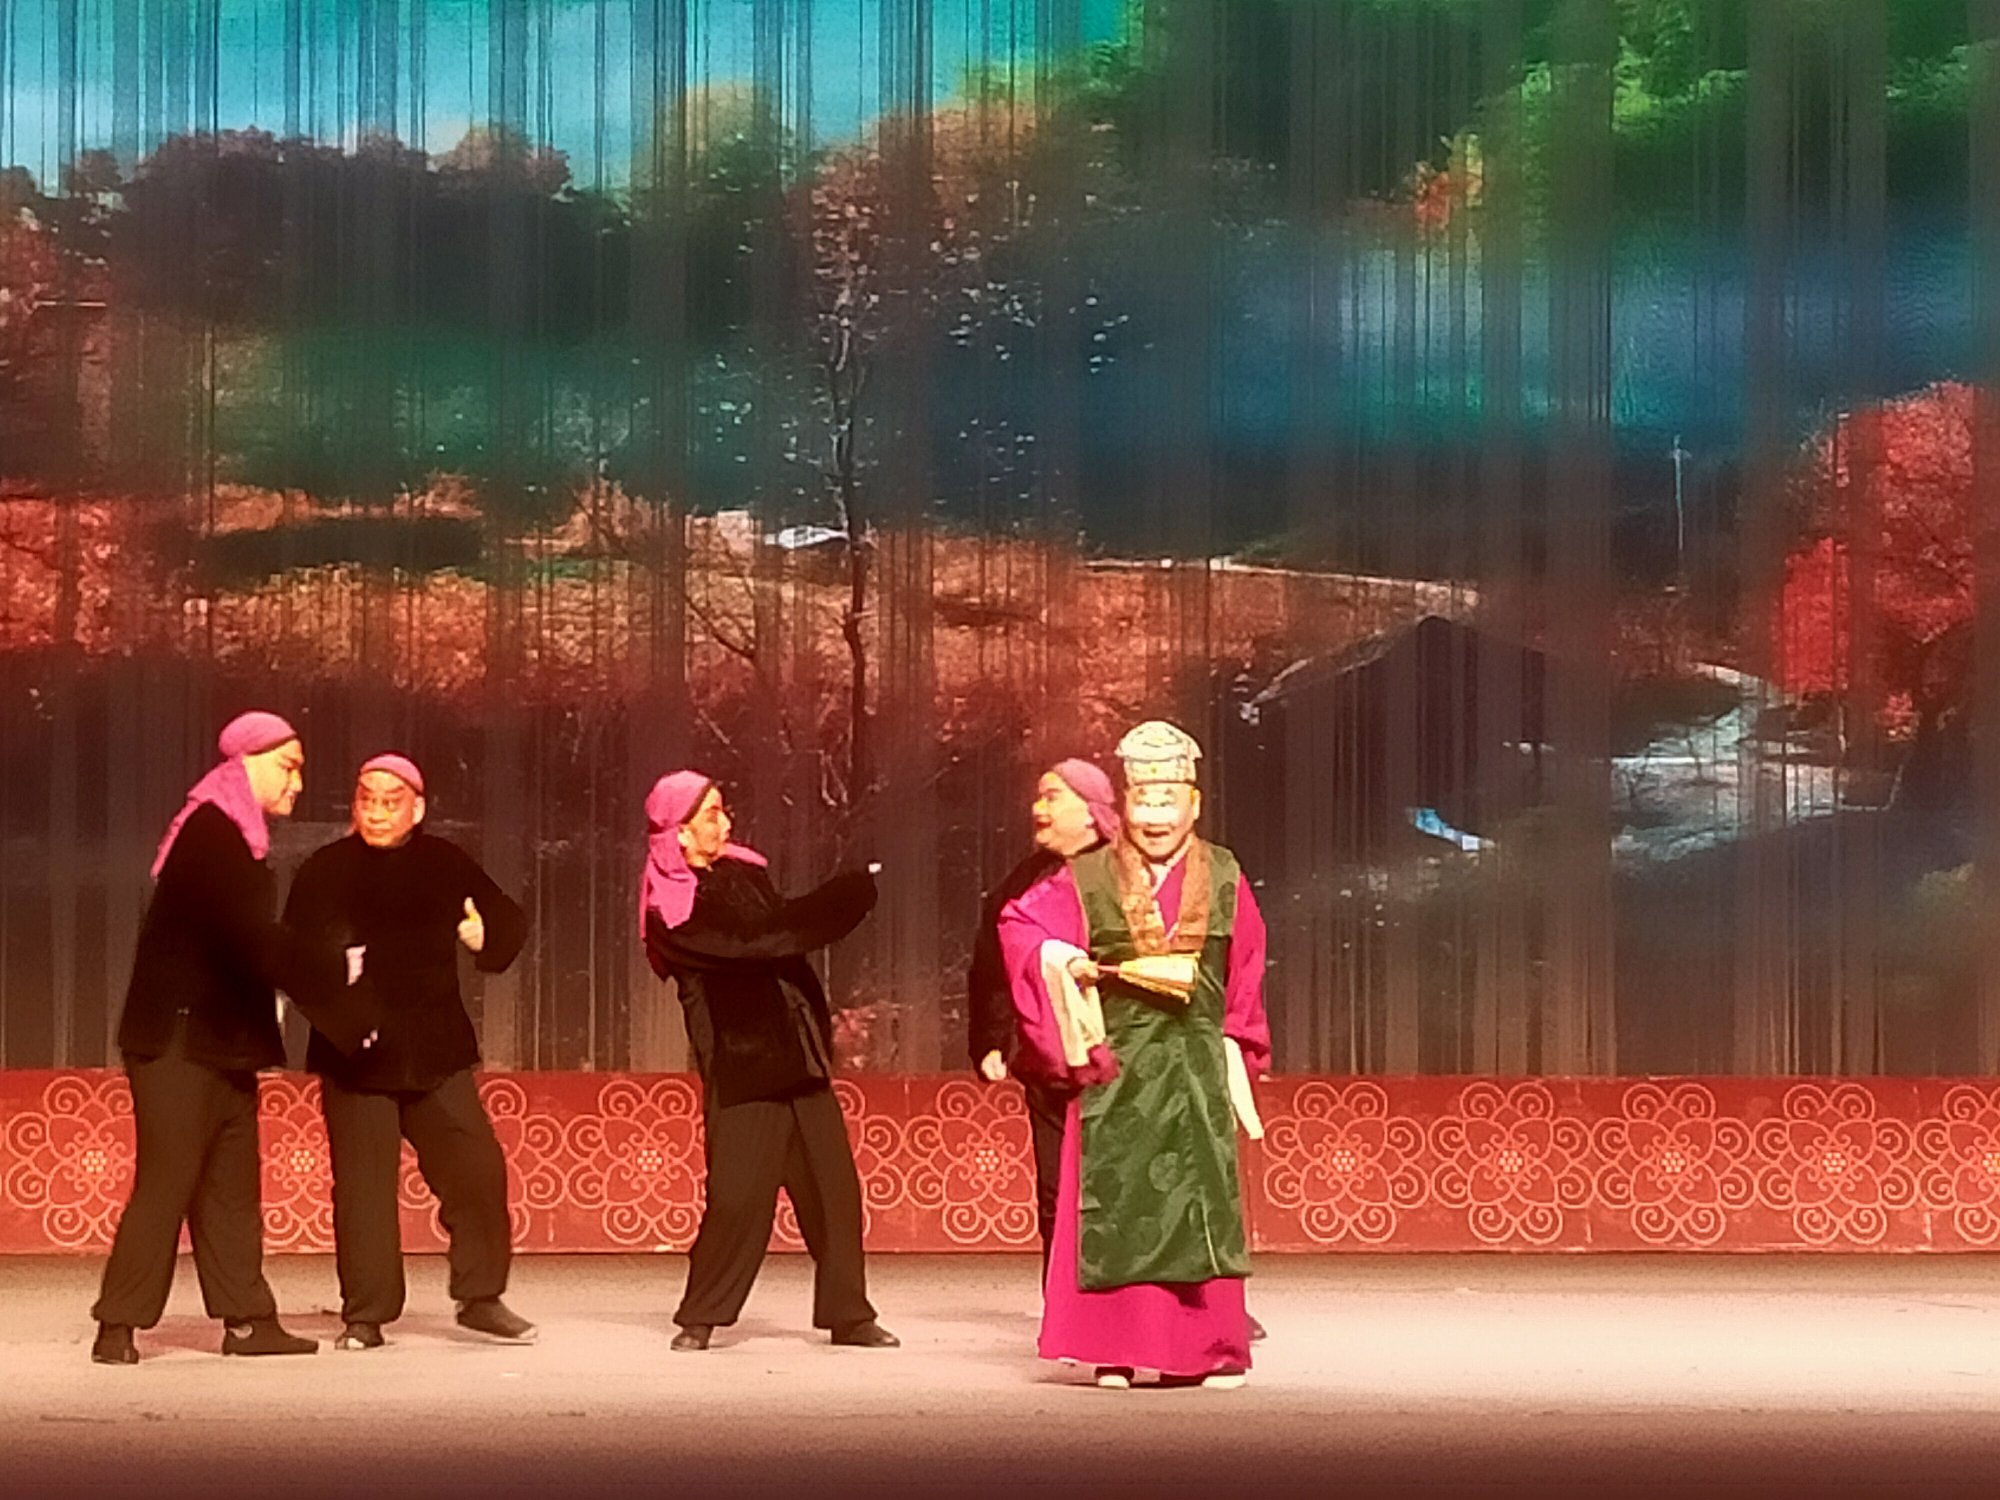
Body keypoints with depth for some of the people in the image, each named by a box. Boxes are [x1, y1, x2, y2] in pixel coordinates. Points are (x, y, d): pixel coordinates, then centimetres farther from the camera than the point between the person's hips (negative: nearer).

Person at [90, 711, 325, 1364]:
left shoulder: (234, 840, 16)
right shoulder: (210, 834, -14)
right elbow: (254, 937, -22)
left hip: (221, 1043, 10)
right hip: (180, 1040, -10)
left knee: (232, 1187, 9)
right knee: (166, 1182, -9)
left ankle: (247, 1319, 11)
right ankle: (118, 1328, -6)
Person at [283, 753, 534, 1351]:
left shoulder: (444, 864, 7)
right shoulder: (324, 872, -1)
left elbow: (508, 918, 17)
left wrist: (488, 935, -5)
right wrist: (336, 1011, -20)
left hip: (436, 1052, 2)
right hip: (355, 1056, -2)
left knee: (477, 1169, -2)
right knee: (362, 1186, -2)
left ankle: (480, 1298, 13)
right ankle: (365, 1316, 8)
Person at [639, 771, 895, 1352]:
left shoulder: (743, 872, 12)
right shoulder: (671, 911, -9)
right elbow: (749, 945, -18)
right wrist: (841, 900, -16)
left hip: (797, 1057, 7)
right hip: (741, 1064, -7)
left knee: (832, 1186, 4)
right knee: (738, 1193, -10)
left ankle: (848, 1315, 12)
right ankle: (700, 1319, 6)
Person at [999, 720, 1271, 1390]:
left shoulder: (1225, 880, 7)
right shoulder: (1090, 878, 2)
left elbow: (1243, 979, 13)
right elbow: (1021, 926, 1)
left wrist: (1236, 1053, 9)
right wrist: (1067, 962, -16)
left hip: (1198, 1065, 1)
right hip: (1117, 1062, -1)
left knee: (1202, 1203, -1)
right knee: (1116, 1204, -1)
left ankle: (1211, 1349, 4)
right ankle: (1115, 1351, 4)